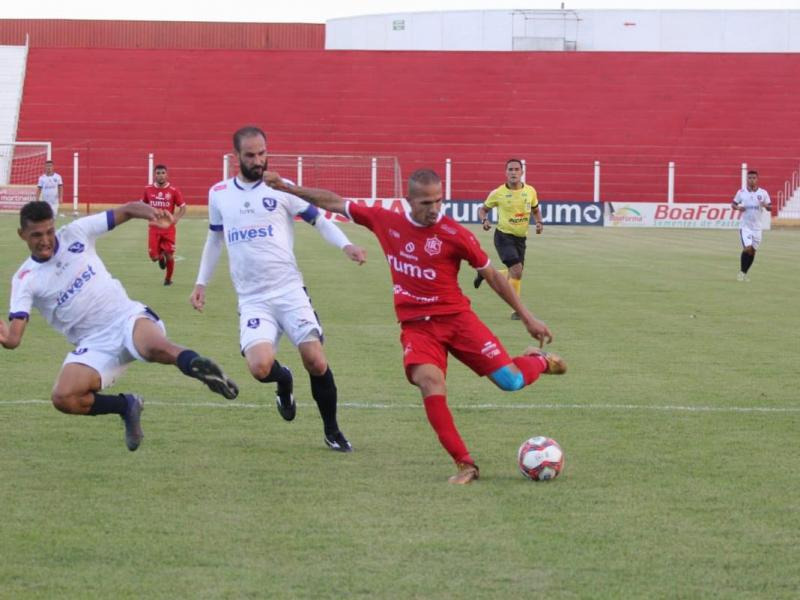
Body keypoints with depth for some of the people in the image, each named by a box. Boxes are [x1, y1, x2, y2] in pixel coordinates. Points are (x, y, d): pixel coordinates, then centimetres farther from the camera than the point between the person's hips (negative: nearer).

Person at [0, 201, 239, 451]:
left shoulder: (75, 233, 0)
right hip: (95, 344, 3)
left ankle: (198, 365, -18)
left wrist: (150, 212, -19)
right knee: (63, 398, -22)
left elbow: (127, 211, 4)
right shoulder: (25, 280, -4)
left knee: (156, 347, -39)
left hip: (127, 318, -3)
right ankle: (126, 406, 0)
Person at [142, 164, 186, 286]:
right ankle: (161, 257, 31)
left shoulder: (173, 191, -6)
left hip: (168, 227, -1)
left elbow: (183, 208, -1)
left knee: (169, 255, -3)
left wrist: (176, 218, -19)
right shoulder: (148, 190, 1)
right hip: (154, 228, 1)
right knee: (154, 256, -7)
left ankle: (168, 278, 22)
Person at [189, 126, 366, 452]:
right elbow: (214, 239, 24)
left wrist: (345, 245, -11)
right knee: (260, 367, -22)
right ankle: (283, 381, 18)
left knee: (316, 362, -12)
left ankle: (332, 431, 11)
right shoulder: (218, 194, 10)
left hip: (289, 290, -1)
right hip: (252, 300, 1)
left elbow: (319, 219, 6)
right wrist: (201, 282, 21)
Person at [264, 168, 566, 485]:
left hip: (456, 317, -2)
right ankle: (464, 465, -24)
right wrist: (286, 187, 9)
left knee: (510, 381, -12)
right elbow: (335, 203, 10)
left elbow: (492, 275, 3)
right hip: (416, 325, 2)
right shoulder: (386, 222, -1)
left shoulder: (455, 235, -9)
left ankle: (539, 361, 29)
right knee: (429, 379, -29)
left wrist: (528, 318, 4)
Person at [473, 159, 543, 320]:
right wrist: (484, 220, -17)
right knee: (517, 270, -21)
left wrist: (539, 222, -3)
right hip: (504, 236, -5)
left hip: (521, 238, 5)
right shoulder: (498, 193, -10)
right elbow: (483, 209, 5)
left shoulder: (530, 191, -1)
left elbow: (536, 210, 17)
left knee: (515, 274, 11)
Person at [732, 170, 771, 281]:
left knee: (753, 251, 7)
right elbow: (733, 203, 10)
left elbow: (770, 207, 5)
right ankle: (741, 272, 0)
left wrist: (766, 206, -18)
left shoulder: (763, 193, 0)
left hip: (757, 227, 2)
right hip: (745, 226, -2)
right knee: (747, 248, -16)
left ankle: (745, 273, 24)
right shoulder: (741, 192, -1)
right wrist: (737, 207, -13)